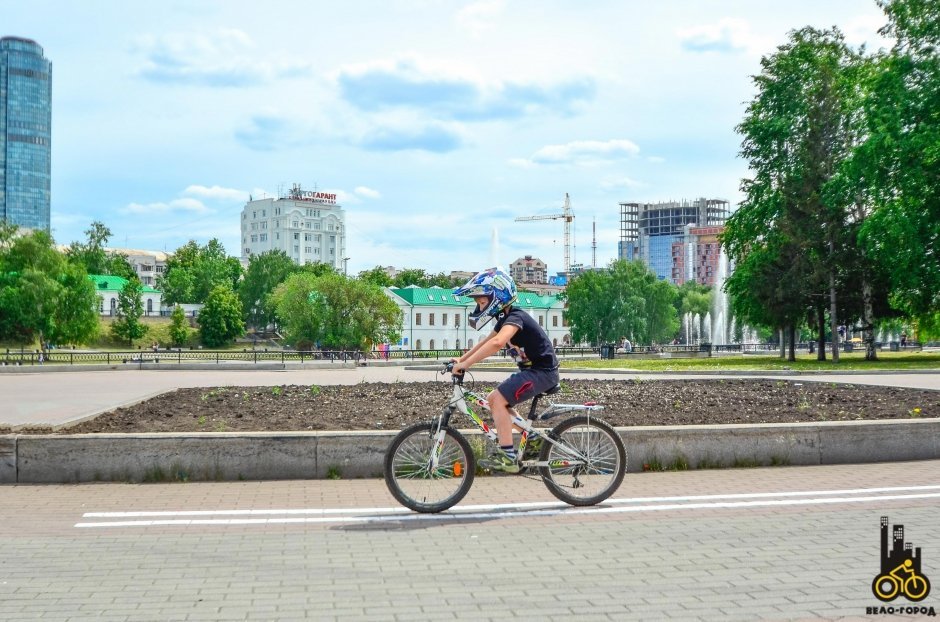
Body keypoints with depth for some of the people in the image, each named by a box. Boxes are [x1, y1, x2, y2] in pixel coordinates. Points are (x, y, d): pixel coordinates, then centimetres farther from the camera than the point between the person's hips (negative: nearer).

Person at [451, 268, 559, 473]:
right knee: (493, 399, 11)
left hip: (542, 371, -10)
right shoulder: (505, 319, 10)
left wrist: (466, 364, -36)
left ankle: (507, 458, -20)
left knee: (497, 399, -20)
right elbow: (486, 342, 20)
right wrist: (461, 359, 8)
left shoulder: (515, 317, -21)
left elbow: (497, 343, -38)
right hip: (533, 369, 10)